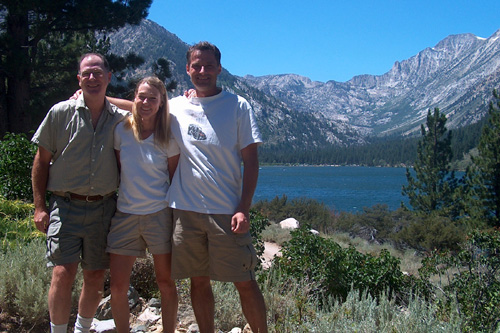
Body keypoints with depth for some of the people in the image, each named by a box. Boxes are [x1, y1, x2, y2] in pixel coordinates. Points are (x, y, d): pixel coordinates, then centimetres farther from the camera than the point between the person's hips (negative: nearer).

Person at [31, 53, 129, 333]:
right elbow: (42, 161, 3)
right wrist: (40, 207, -3)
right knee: (63, 273, -13)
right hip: (66, 206, -2)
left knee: (96, 277, 8)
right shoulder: (61, 113, 0)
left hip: (104, 208, 2)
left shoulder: (121, 119, 5)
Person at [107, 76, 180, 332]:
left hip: (159, 214, -2)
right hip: (125, 214, 2)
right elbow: (116, 169, 12)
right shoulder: (122, 130, 1)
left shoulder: (167, 138, -2)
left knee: (166, 283, 5)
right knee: (118, 286, 1)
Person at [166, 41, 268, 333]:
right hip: (186, 210, 3)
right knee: (199, 281, 10)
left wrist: (243, 209, -11)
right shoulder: (175, 107, 8)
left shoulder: (238, 106, 0)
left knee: (245, 282, -1)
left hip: (227, 211, -3)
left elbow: (251, 160, -2)